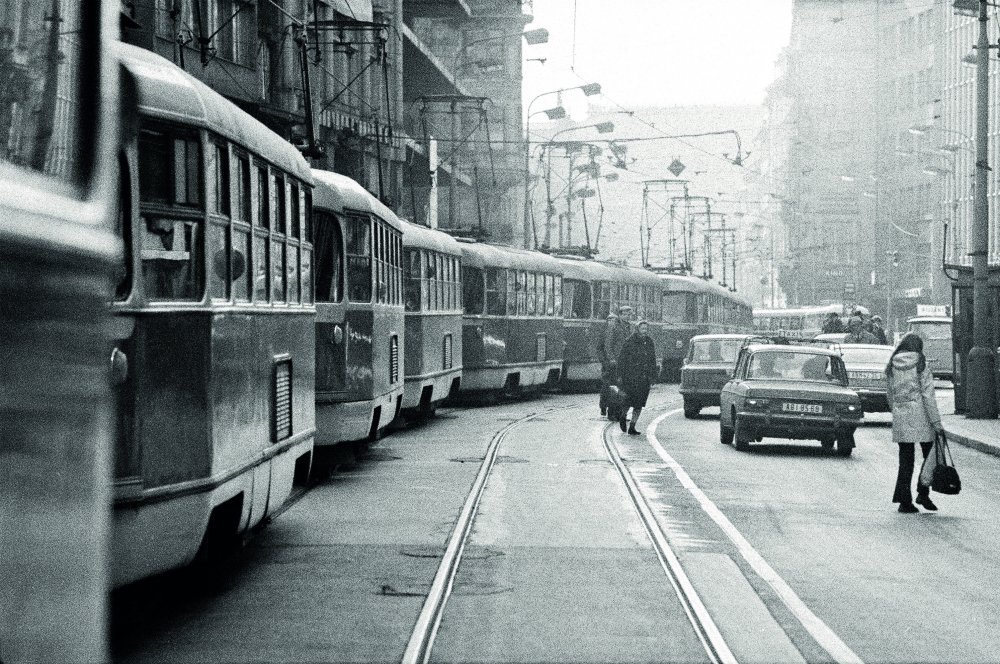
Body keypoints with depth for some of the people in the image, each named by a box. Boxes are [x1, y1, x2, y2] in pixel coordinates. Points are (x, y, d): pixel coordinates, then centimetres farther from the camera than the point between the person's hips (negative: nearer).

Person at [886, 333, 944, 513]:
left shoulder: (893, 367, 7)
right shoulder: (919, 365, -7)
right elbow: (927, 394, -10)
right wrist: (936, 421, -10)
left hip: (900, 417, 4)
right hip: (920, 417, -4)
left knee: (905, 459, 8)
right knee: (930, 455, 9)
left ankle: (904, 500, 6)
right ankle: (923, 493, 0)